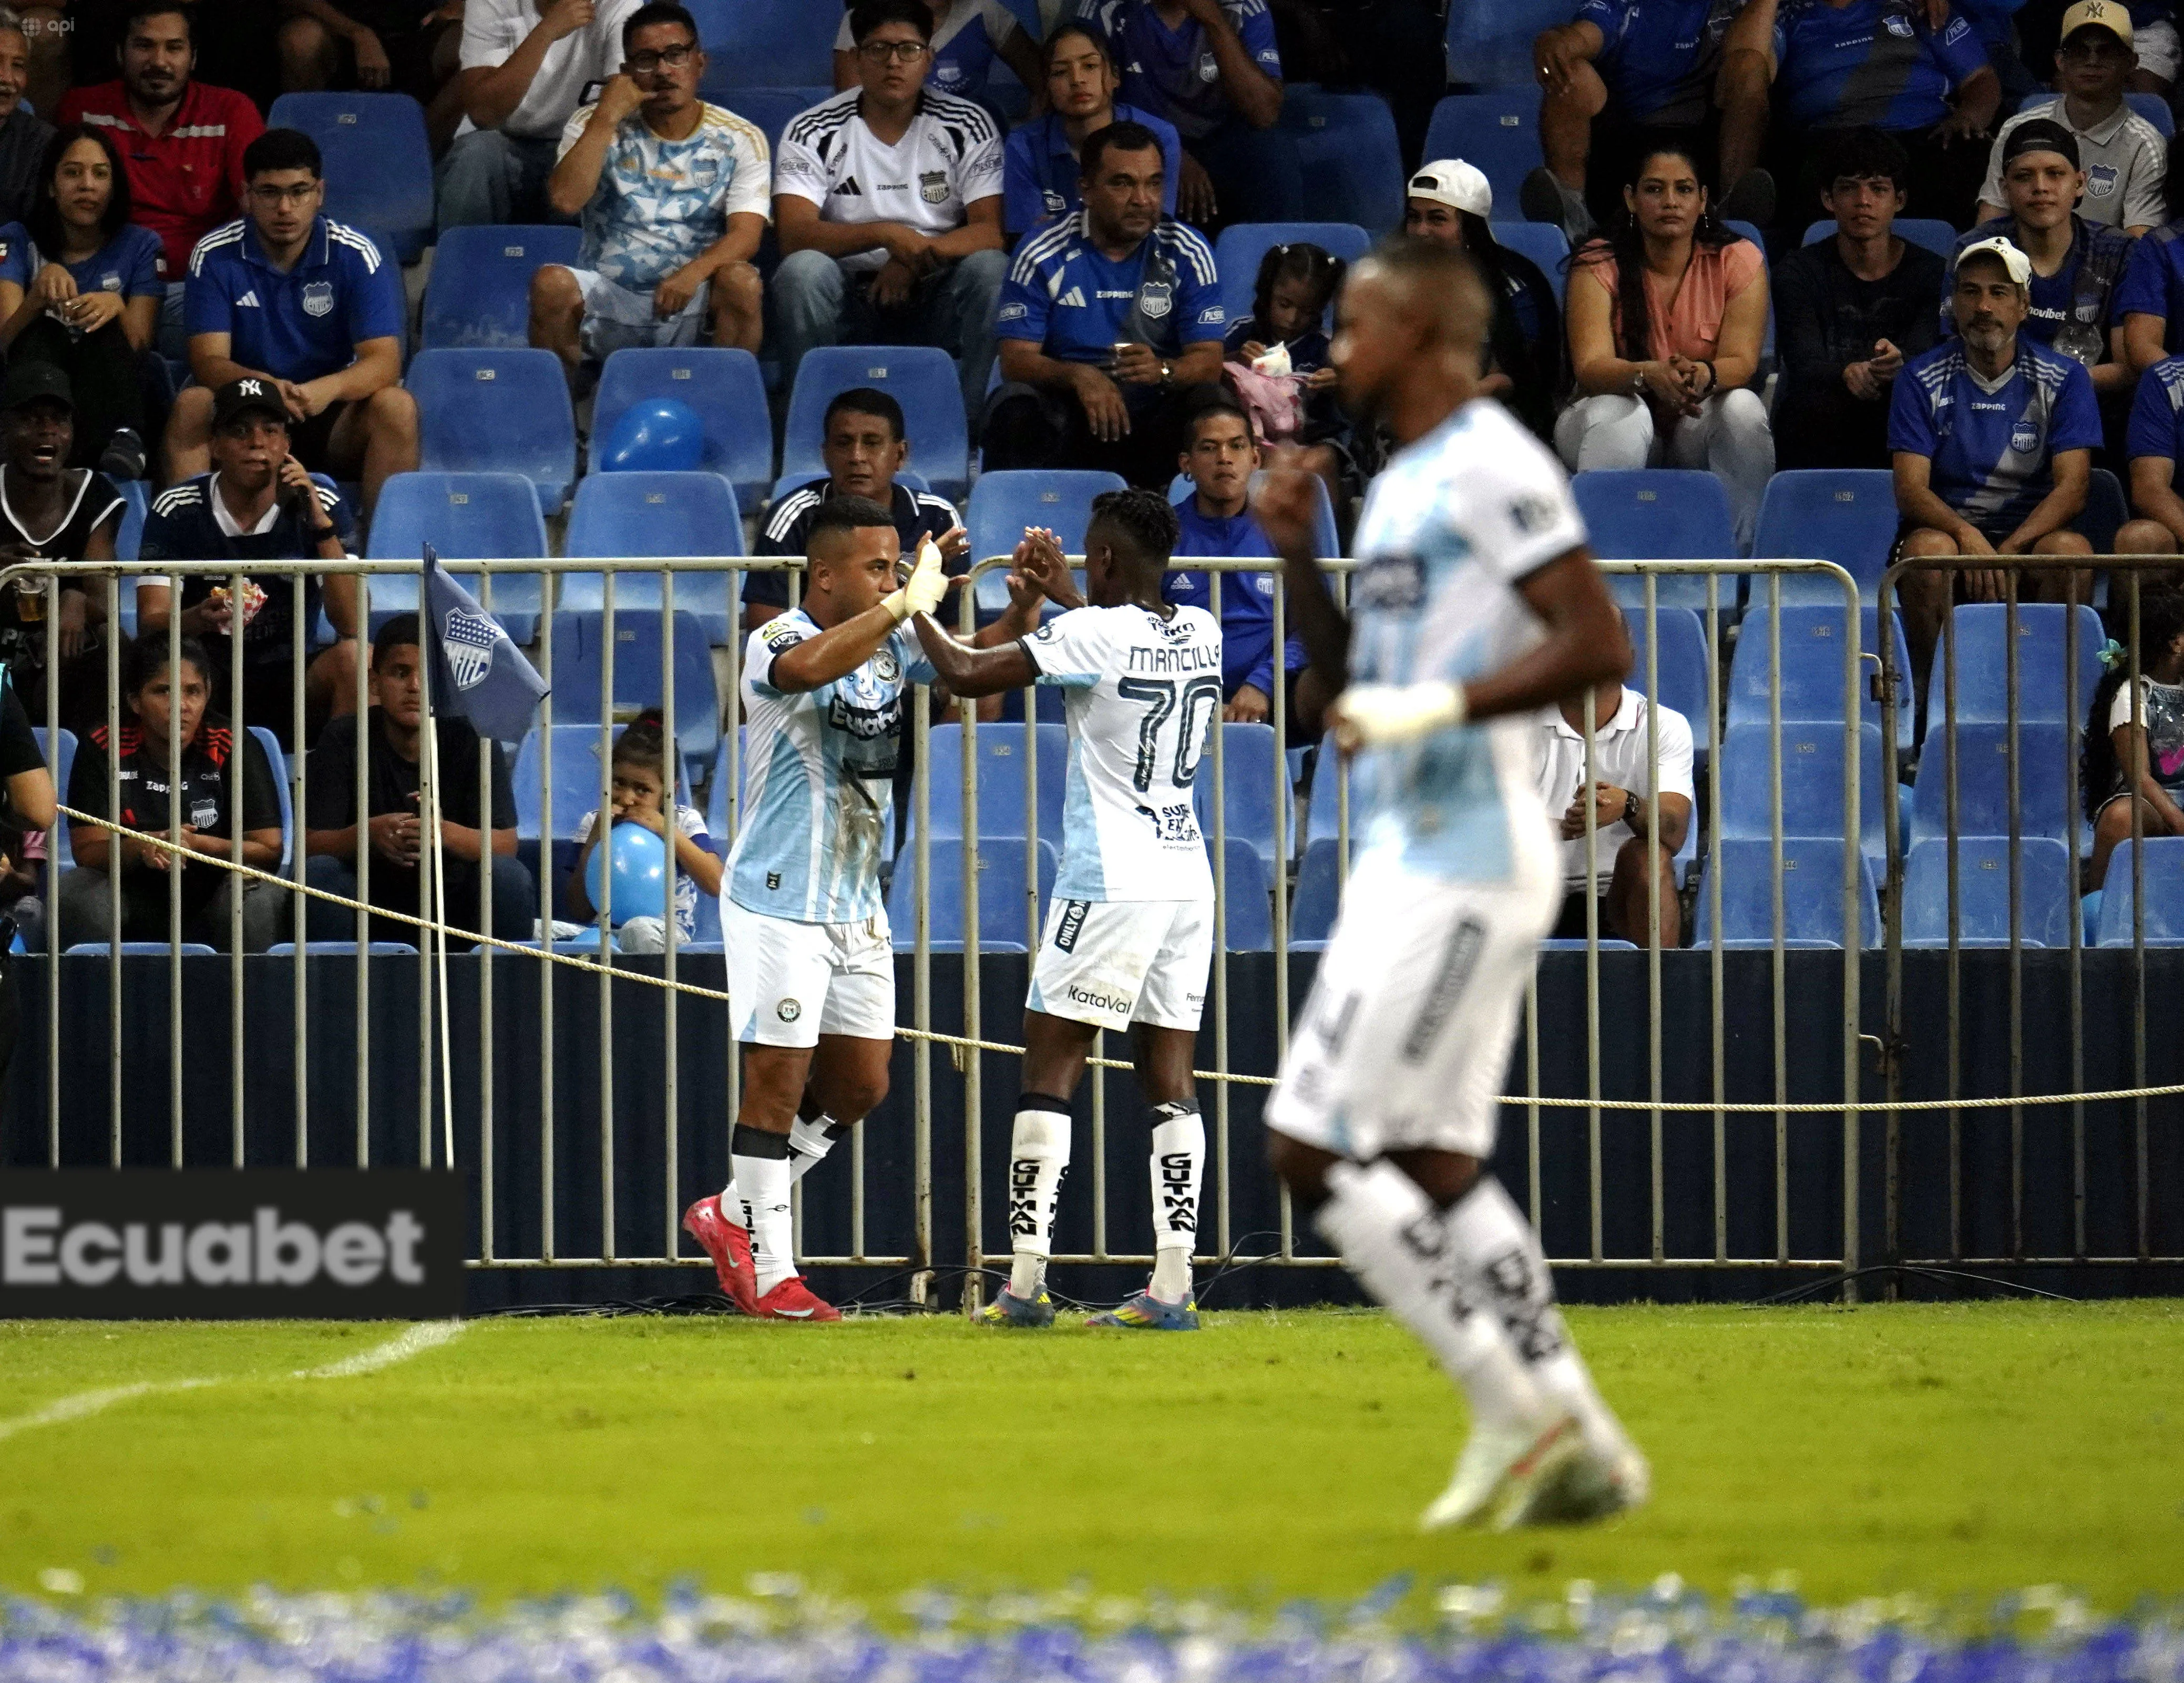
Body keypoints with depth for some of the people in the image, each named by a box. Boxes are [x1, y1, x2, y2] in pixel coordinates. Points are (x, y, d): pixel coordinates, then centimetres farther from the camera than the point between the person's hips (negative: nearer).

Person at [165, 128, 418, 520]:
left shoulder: (356, 256, -6)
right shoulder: (215, 257, -4)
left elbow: (383, 362, -15)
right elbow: (208, 361, -12)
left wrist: (326, 389, -38)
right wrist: (262, 384, -36)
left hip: (333, 420, 0)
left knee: (396, 407, -29)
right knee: (191, 405, -29)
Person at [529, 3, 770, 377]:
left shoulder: (740, 140, 2)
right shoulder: (594, 125, 4)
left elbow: (746, 234, -11)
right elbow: (565, 200, -13)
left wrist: (693, 273, -31)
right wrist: (607, 118, -14)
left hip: (693, 305, -1)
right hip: (607, 303, 1)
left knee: (740, 280, -31)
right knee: (551, 282, -30)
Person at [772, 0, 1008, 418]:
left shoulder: (968, 127, -1)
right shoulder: (812, 133, -4)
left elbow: (991, 233, -9)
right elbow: (794, 235, -17)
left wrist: (913, 257, -26)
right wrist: (887, 235, -31)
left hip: (935, 296, 1)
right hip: (848, 297, -1)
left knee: (991, 270, -29)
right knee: (802, 270, -32)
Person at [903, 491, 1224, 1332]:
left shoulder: (1091, 635, -13)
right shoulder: (1201, 632, 8)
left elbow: (964, 674, -10)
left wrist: (916, 607, 7)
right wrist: (1061, 595, 39)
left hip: (1111, 883, -7)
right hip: (1187, 876, 7)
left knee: (1049, 1066, -1)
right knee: (1170, 1078, 5)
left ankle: (1026, 1278, -5)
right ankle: (1173, 1285, 0)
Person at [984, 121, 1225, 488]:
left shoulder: (1187, 255, 2)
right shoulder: (1042, 255, -1)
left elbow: (1208, 362, -3)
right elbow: (1016, 360, -6)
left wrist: (1162, 371, -28)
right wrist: (1078, 376, -28)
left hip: (1157, 408, 1)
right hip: (1066, 407, -1)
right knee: (1016, 411, -32)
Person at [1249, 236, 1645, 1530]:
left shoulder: (1491, 470, -12)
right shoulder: (1401, 487, 18)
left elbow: (1601, 646, -19)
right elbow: (1354, 693, 25)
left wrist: (1440, 705, -22)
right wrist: (1298, 557, 14)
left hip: (1464, 862, -10)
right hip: (1410, 855, 10)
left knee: (1318, 1151, -10)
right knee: (1436, 1164, 11)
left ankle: (1518, 1415, -6)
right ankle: (1576, 1446, 13)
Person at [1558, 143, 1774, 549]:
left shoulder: (1737, 260, -6)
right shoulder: (1599, 266, -9)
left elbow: (1741, 361, -16)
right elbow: (1591, 367, -21)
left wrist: (1704, 376, -41)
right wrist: (1649, 375, -43)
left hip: (1699, 430, 1)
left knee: (1743, 407, -30)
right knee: (1622, 414, -35)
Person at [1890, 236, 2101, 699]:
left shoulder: (2063, 379, 3)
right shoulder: (1923, 379, 3)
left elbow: (2071, 488, -6)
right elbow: (1910, 488, -5)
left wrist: (2009, 549, -22)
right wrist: (1965, 535, -26)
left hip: (2030, 536, 0)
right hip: (1947, 526, 0)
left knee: (2071, 552, -33)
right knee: (1927, 550, -34)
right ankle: (1928, 691, -22)